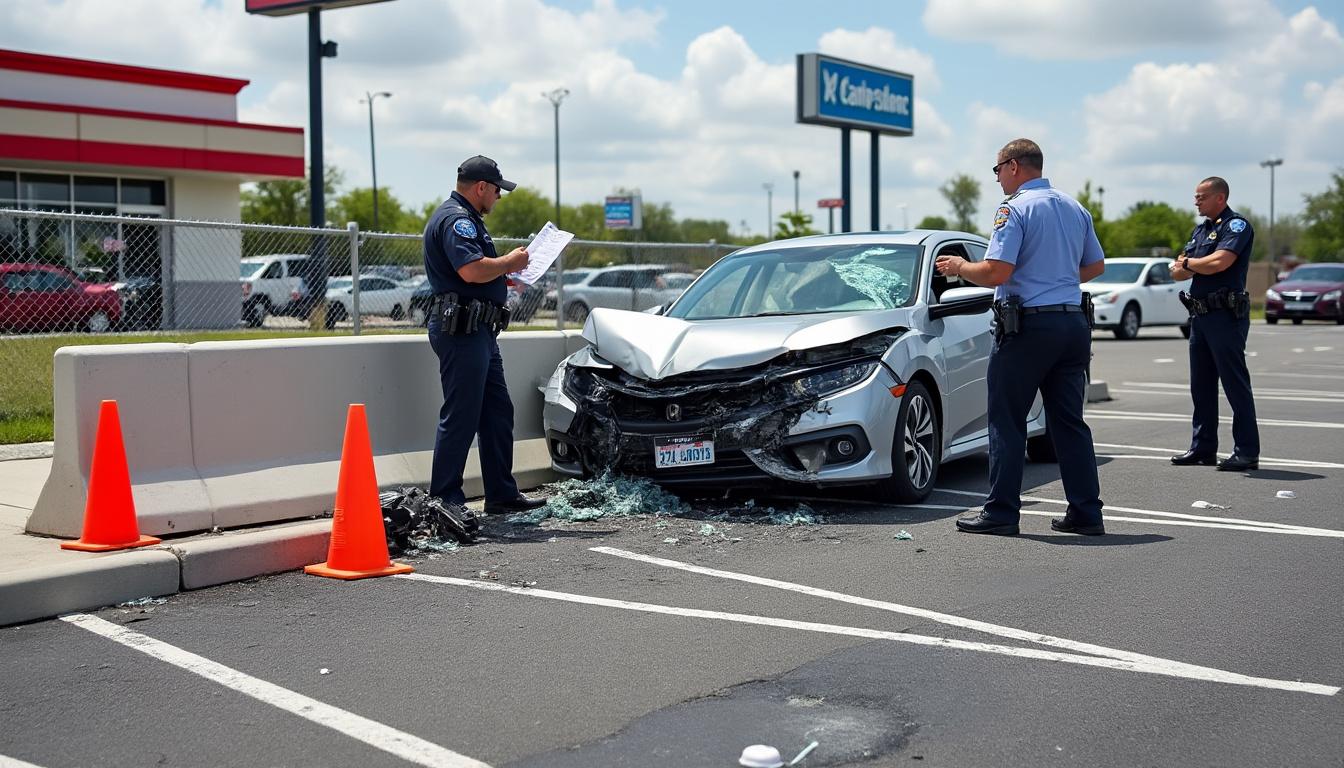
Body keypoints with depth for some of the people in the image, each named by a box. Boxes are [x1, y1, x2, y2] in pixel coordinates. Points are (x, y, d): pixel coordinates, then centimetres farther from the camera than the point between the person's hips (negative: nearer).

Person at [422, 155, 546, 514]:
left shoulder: (466, 219, 22)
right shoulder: (456, 219, -13)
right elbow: (472, 270, -27)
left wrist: (505, 277, 17)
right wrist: (511, 261, -12)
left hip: (478, 332, 11)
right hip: (462, 331, -11)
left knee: (498, 413, 13)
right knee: (460, 418, -7)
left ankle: (502, 495, 20)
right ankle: (444, 501, -1)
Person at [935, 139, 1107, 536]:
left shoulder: (1015, 209, -11)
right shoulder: (1075, 208, 13)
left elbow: (997, 272, -19)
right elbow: (1095, 266, 21)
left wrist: (960, 267, -1)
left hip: (1028, 326, -7)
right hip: (1073, 322, 7)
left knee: (1007, 421, 1)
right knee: (1070, 421, 11)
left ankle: (1001, 512, 2)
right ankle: (1086, 512, 11)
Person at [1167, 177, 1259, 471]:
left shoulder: (1236, 225, -7)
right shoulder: (1200, 230, 20)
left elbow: (1219, 262, -21)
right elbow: (1177, 272, 16)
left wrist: (1188, 263, -3)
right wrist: (1182, 267, -8)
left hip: (1226, 315, -9)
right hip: (1201, 315, 9)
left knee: (1235, 382, -7)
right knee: (1201, 384, 11)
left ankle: (1247, 452, -4)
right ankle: (1203, 448, 18)